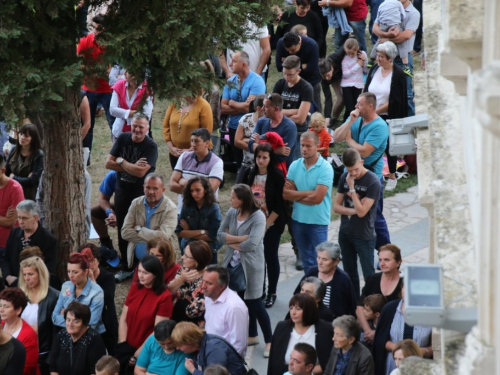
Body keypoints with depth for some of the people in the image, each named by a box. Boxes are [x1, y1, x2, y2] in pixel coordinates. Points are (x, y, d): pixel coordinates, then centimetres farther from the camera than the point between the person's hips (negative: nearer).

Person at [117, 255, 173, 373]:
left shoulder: (164, 297, -13)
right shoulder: (134, 287, 2)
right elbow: (123, 318, 4)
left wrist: (136, 355, -13)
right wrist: (122, 346, -7)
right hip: (127, 347, 4)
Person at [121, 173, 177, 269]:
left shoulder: (170, 209, -6)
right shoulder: (136, 203, 7)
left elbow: (163, 236, -19)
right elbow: (125, 232, -2)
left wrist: (139, 230, -6)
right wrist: (152, 237, -11)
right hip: (135, 259, 3)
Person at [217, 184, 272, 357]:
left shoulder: (258, 217, -17)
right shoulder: (231, 213, 1)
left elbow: (251, 244, -25)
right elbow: (220, 234, -3)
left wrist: (232, 242, -9)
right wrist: (241, 238, -15)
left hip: (251, 265, -6)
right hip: (234, 263, 6)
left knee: (255, 304, -3)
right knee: (244, 301, 15)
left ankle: (269, 341, 6)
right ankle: (252, 335, 30)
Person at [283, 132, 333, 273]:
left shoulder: (325, 168, -14)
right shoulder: (295, 166, 1)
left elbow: (317, 197, -21)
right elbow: (285, 194, -4)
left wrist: (296, 194, -7)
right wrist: (307, 194, -15)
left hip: (318, 222, -5)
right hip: (298, 219, 5)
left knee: (319, 262, 1)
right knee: (306, 261, 17)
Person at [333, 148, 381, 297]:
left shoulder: (373, 182, -18)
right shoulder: (344, 178, 0)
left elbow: (361, 211, -22)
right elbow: (336, 206, 2)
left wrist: (352, 188, -21)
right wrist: (353, 211, -15)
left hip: (364, 236, -6)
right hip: (345, 233, 6)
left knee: (369, 276, 0)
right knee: (349, 274, 15)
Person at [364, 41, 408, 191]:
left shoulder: (398, 74, -12)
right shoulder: (374, 69, 3)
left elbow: (395, 100, -15)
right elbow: (366, 93, 7)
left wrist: (376, 110, -18)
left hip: (390, 118, -4)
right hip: (372, 117, 4)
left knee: (389, 146, 6)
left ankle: (392, 177, 20)